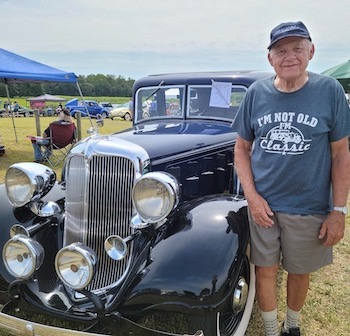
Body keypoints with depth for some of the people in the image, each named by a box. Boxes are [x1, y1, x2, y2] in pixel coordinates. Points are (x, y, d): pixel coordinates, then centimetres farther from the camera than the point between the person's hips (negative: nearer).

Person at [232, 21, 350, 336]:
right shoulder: (256, 93, -4)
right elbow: (242, 148, 2)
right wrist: (252, 196, -8)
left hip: (309, 208, 0)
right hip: (263, 204, 1)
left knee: (299, 271, 18)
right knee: (265, 270, 12)